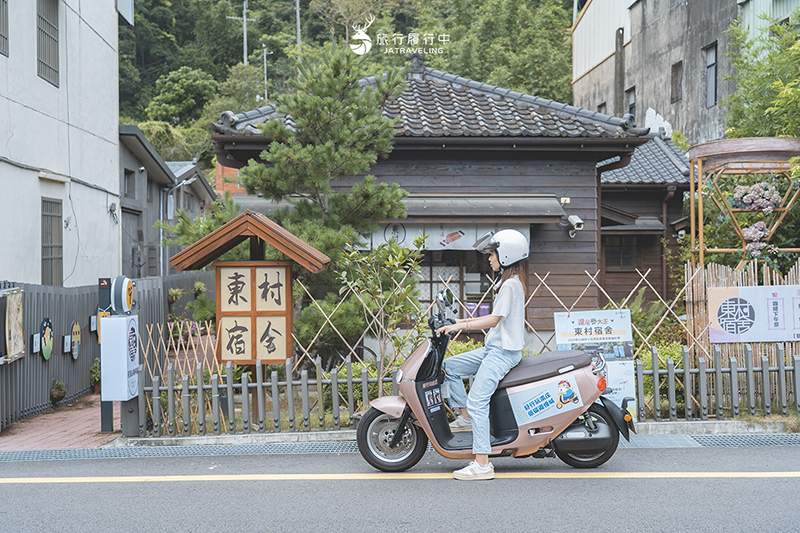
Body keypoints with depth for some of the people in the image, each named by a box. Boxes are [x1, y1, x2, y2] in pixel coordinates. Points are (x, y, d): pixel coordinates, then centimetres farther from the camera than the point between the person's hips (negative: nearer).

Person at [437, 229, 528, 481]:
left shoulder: (511, 284, -15)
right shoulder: (508, 281, 16)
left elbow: (495, 319, -20)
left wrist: (461, 326, -19)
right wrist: (464, 320, 20)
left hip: (503, 351, -11)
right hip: (494, 347, 11)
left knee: (477, 401, -17)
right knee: (451, 365, 12)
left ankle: (482, 464, -18)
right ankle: (465, 417, 13)